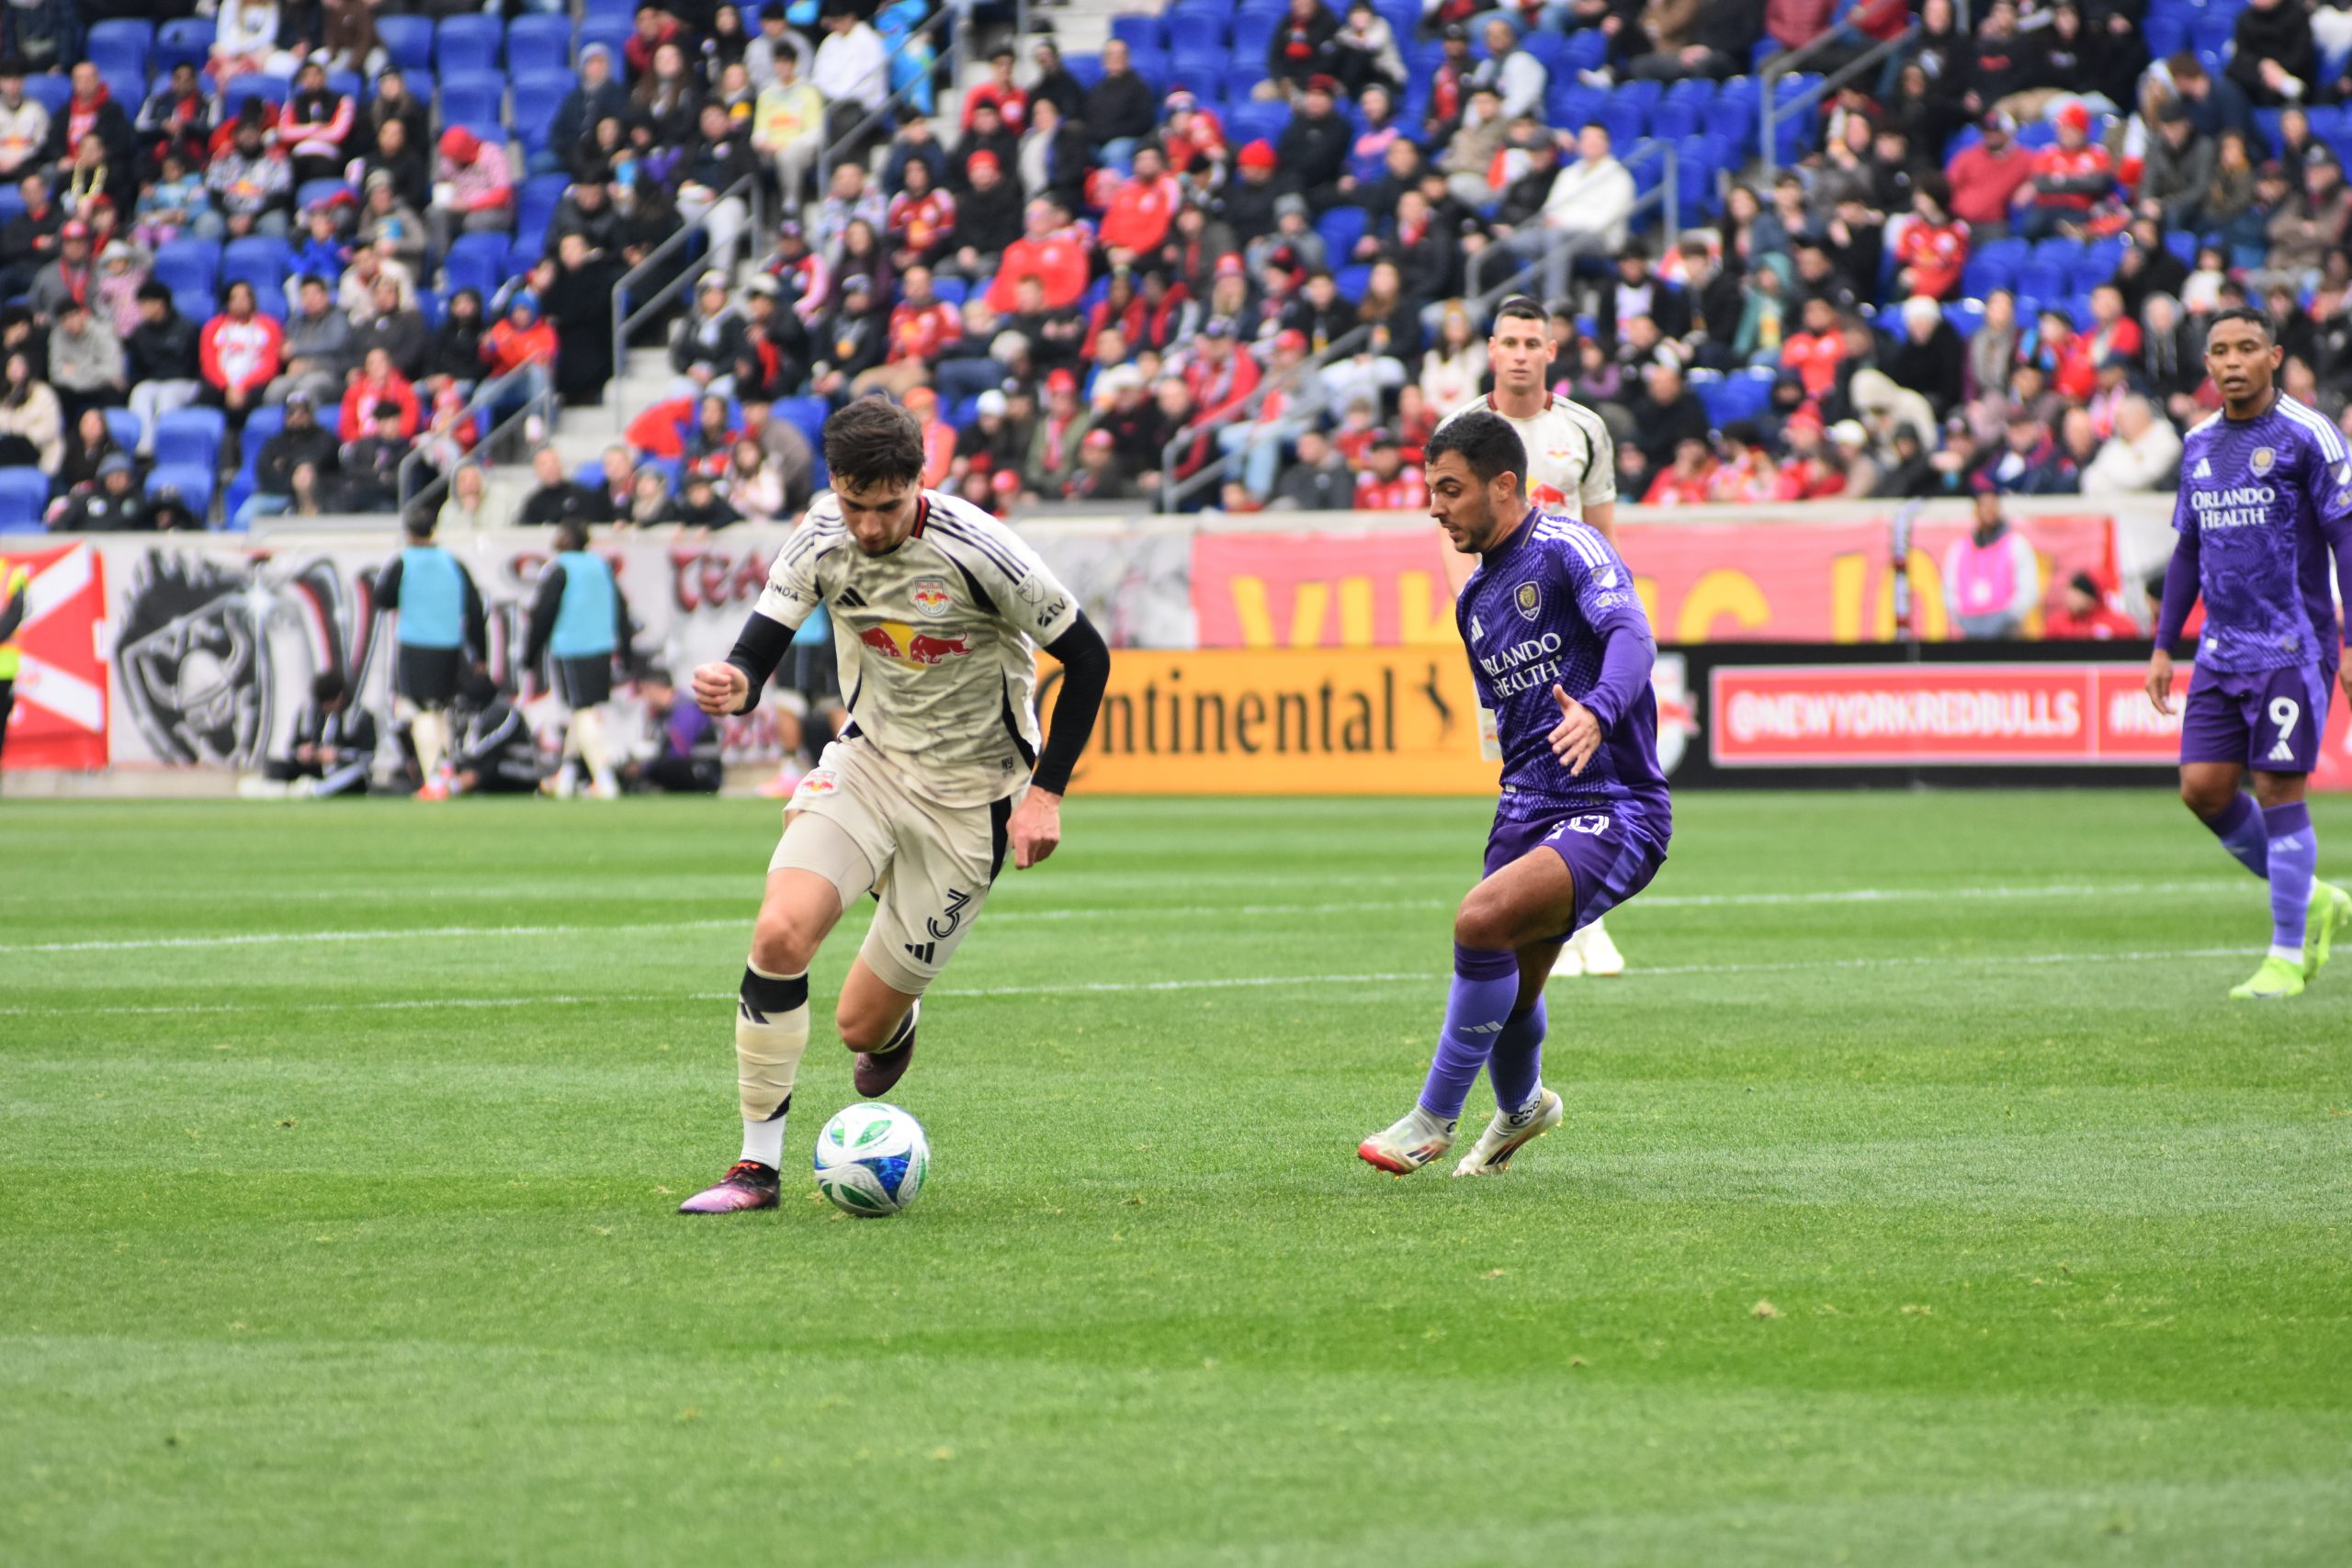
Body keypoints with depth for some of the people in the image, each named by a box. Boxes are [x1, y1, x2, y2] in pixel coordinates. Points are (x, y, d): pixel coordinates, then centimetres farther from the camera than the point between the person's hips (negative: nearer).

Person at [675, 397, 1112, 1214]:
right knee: (780, 932, -23)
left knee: (862, 1025, -2)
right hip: (867, 761, 3)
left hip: (967, 796, -3)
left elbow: (1086, 657, -11)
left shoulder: (976, 551, -22)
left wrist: (1046, 792, -13)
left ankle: (897, 1023, 40)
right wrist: (735, 682, -36)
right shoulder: (820, 542, -10)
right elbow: (761, 643, -10)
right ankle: (758, 1166, -11)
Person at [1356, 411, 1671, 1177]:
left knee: (1481, 919, -27)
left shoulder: (1567, 548, -11)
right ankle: (1520, 1108, 47)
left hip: (1615, 813, -8)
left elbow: (1630, 634, -29)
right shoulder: (1475, 601, 14)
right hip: (1527, 812, 8)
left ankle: (1434, 1118, -13)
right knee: (1507, 993, 12)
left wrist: (1597, 711, -47)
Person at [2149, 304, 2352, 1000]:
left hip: (2293, 648, -6)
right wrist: (2163, 645, 17)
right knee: (2203, 786, 0)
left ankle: (2287, 956, 2)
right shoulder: (2198, 444, 12)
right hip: (2222, 649, 6)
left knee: (2278, 790, -7)